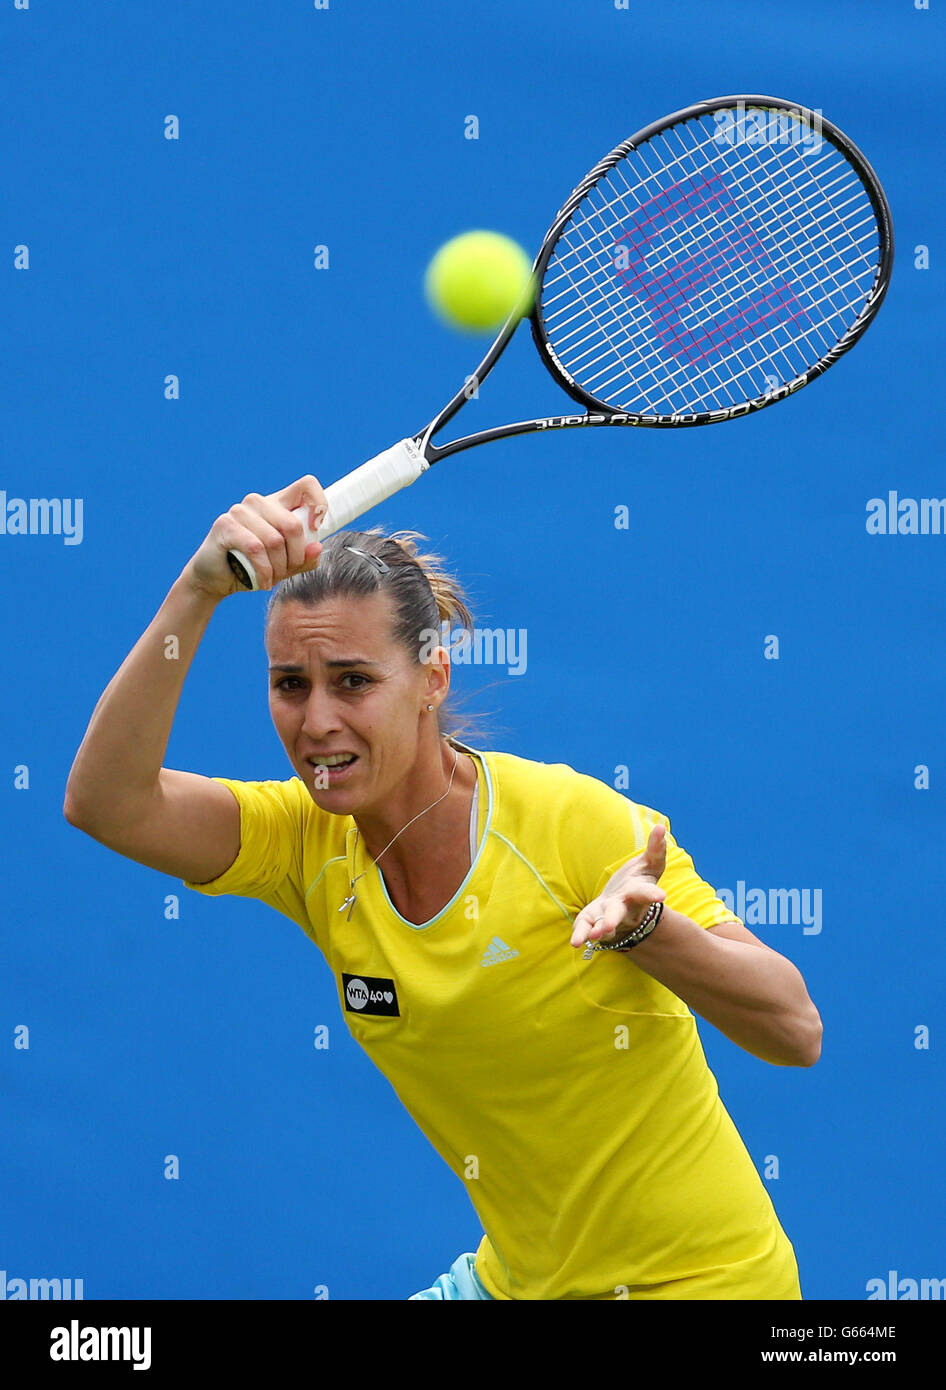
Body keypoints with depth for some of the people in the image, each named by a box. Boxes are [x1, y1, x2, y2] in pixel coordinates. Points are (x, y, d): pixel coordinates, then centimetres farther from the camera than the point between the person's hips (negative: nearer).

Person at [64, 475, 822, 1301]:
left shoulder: (571, 821, -20)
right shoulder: (311, 844, -6)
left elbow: (796, 1032, -21)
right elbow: (106, 802, -22)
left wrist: (641, 925, -38)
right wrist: (197, 591, -31)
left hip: (694, 1281, -5)